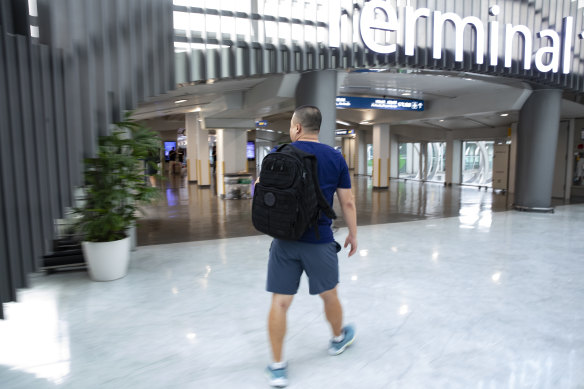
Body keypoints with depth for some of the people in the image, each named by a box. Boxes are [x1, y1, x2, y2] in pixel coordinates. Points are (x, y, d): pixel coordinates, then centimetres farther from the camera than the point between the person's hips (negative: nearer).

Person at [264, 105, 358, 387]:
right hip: (320, 241, 1)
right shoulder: (335, 158, 0)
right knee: (329, 295, 21)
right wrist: (353, 234, 12)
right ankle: (338, 339, 46)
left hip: (285, 240, -1)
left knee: (280, 302, 7)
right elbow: (347, 202, 1)